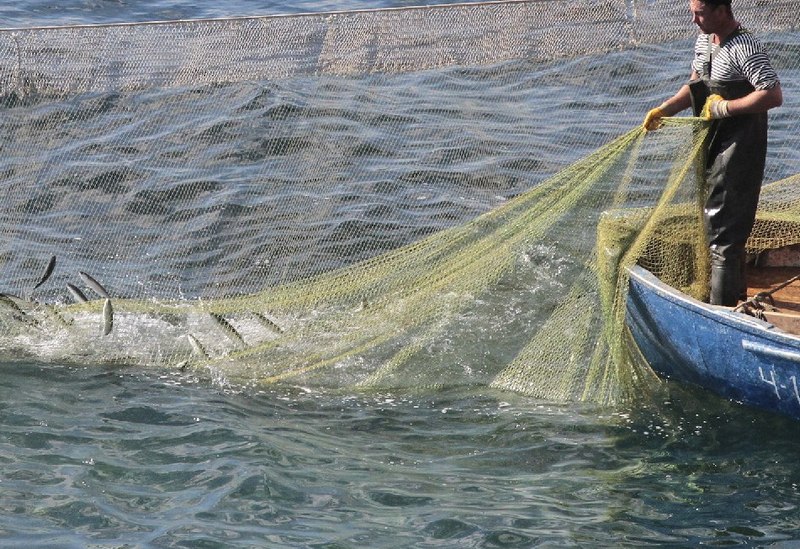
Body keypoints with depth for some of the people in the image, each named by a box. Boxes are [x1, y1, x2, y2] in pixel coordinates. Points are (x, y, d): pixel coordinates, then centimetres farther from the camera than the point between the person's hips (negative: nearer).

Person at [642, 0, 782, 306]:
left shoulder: (744, 48, -21)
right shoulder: (704, 42, 7)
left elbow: (773, 96, -27)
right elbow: (696, 86, 20)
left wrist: (724, 107, -24)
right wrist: (663, 111, 7)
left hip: (738, 148, -10)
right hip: (714, 144, 10)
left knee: (723, 225, -9)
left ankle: (722, 308, -5)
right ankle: (736, 291, 38)